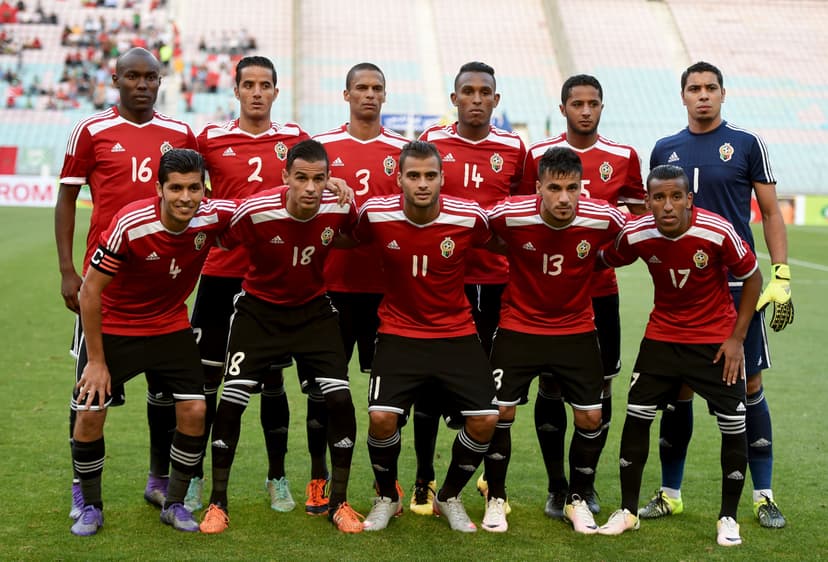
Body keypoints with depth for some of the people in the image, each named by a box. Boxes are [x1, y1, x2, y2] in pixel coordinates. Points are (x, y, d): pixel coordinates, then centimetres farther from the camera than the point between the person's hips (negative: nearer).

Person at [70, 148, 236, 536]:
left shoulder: (213, 216, -19)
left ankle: (174, 504, 14)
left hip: (170, 326, 3)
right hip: (112, 325, -3)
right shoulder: (129, 225, -30)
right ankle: (90, 507, 15)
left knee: (194, 410, -6)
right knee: (90, 413, -8)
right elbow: (90, 289, -20)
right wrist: (96, 360, -17)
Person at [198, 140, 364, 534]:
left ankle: (339, 502, 7)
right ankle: (218, 502, 10)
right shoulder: (254, 212, -27)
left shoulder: (339, 207, -18)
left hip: (313, 309, 2)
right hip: (259, 309, -2)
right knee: (231, 400, -8)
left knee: (339, 399, -10)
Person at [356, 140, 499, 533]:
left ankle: (449, 498, 19)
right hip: (399, 334, -1)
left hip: (456, 333, 1)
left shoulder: (469, 217, -13)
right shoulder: (376, 214, -13)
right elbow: (353, 241, 10)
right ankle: (386, 498, 12)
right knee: (382, 417, -19)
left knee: (485, 420, -9)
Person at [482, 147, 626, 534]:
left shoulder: (604, 218, -19)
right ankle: (496, 499, 18)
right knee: (500, 413, -4)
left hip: (576, 330, 1)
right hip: (519, 327, -1)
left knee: (591, 417, 0)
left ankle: (577, 500, 23)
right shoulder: (509, 215, -23)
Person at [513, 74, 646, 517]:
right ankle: (556, 486, 14)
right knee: (549, 385, 1)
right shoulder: (538, 155, 1)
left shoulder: (623, 158, 4)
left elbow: (638, 217, 12)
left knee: (599, 386, 4)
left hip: (601, 289, 1)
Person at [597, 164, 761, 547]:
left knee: (733, 425, -3)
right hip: (662, 335, 2)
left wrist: (737, 338, -10)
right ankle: (627, 512, 14)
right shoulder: (636, 235, -17)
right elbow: (604, 262, 4)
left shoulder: (718, 232, -24)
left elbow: (752, 277, -9)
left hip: (716, 339, -2)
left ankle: (728, 519, 14)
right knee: (636, 415, 0)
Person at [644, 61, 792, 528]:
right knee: (679, 390, 6)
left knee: (750, 387, 1)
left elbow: (771, 213, 2)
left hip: (737, 286, -2)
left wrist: (782, 277, -7)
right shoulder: (665, 150, 9)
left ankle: (765, 496, 11)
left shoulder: (746, 144, 1)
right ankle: (670, 493, 17)